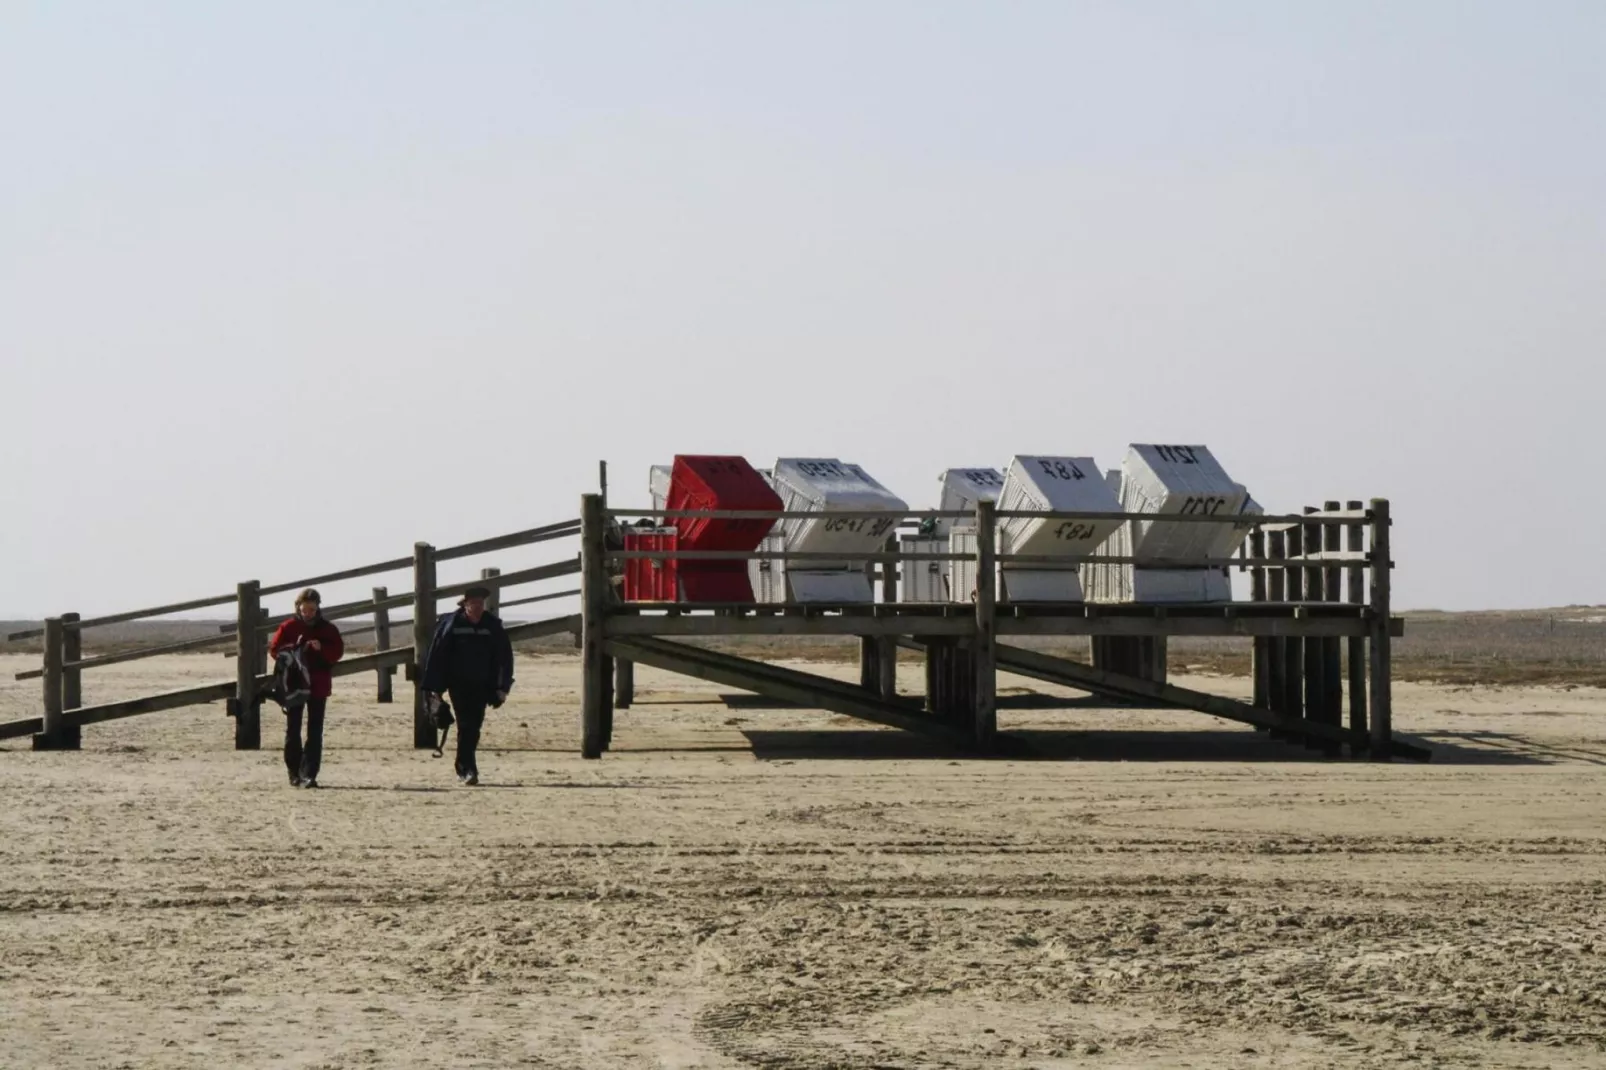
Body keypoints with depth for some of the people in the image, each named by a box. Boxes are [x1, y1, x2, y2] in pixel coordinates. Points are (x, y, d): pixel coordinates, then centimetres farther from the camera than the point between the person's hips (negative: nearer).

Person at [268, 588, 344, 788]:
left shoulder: (327, 629, 2)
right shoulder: (288, 627, 0)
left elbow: (337, 651, -2)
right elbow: (274, 650, -2)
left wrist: (322, 649, -20)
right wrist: (293, 649, -19)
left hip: (318, 685, 0)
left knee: (315, 732, -4)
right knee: (292, 730, 5)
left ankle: (309, 774, -5)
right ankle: (295, 773, 16)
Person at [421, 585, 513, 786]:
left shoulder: (493, 626, -1)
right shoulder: (451, 626, -8)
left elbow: (505, 657, 5)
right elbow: (436, 656, -5)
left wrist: (502, 686, 0)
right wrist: (433, 688, -7)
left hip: (482, 685, 3)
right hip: (458, 684, -3)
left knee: (474, 727, 6)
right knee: (466, 725, -10)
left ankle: (462, 767, 21)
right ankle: (468, 769, -13)